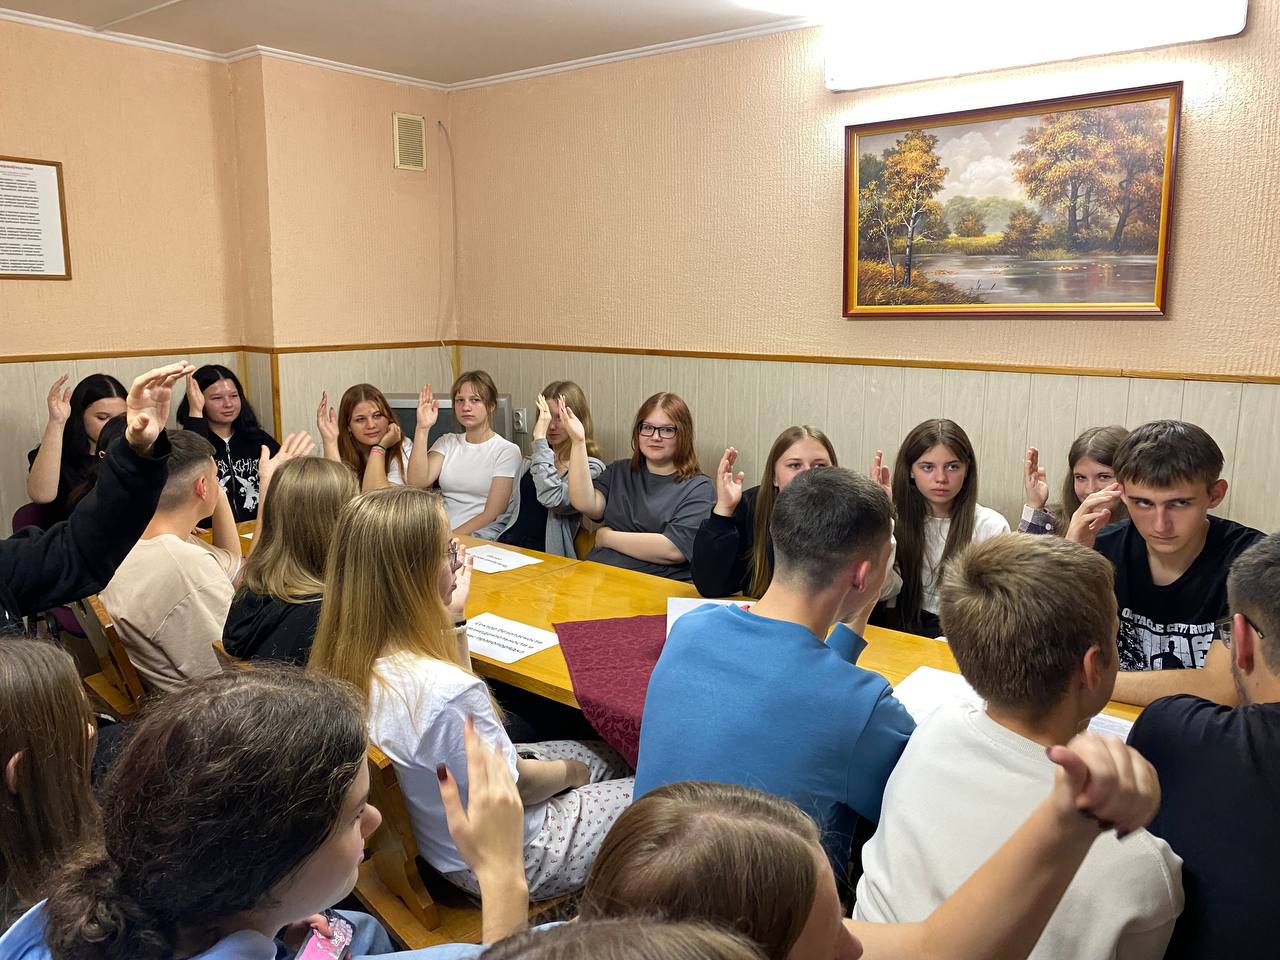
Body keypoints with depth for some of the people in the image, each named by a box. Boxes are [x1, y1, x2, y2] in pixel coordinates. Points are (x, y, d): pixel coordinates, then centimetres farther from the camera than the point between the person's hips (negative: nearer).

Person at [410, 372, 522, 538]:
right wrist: (423, 429, -6)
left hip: (483, 538, -4)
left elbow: (492, 514, -7)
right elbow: (417, 482, -2)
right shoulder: (447, 442, 16)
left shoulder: (507, 450, 0)